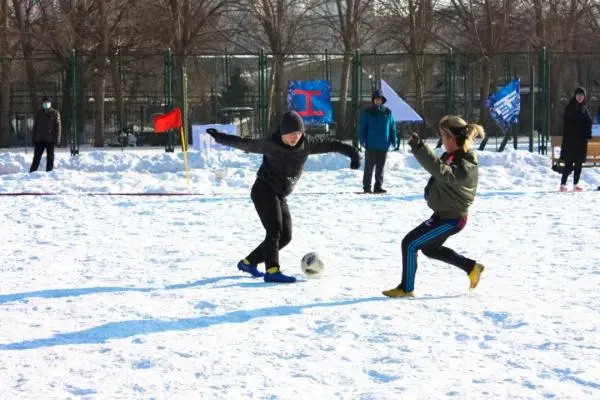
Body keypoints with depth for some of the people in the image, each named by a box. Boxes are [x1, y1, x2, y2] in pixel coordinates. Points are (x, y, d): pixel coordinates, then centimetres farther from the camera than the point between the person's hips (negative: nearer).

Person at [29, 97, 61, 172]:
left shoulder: (55, 113, 2)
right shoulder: (38, 113, 10)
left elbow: (58, 126, -1)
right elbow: (35, 126, 12)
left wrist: (57, 139, -9)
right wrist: (34, 138, 6)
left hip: (50, 139, -2)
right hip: (39, 139, 2)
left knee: (50, 156, 4)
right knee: (37, 156, 2)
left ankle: (49, 171, 10)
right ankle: (32, 171, 4)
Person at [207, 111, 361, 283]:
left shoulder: (306, 144, -4)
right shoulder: (270, 144, -14)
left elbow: (330, 144, -3)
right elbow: (244, 144, -8)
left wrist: (352, 152, -11)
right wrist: (219, 137, -13)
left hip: (280, 196, 7)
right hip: (264, 191, -7)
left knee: (285, 236, 6)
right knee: (275, 230, -20)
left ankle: (248, 262, 18)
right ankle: (272, 271, -26)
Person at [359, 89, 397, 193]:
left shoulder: (388, 112, 8)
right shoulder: (367, 112, 1)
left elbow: (392, 127, 11)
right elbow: (362, 126, -1)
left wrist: (394, 141, 6)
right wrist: (362, 140, -9)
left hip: (383, 145, 3)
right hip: (371, 145, -3)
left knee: (380, 167, 7)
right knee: (369, 166, -1)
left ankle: (378, 186, 13)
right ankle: (366, 187, 4)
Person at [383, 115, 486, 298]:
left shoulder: (465, 166, -28)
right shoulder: (452, 155, 2)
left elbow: (441, 172, -47)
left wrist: (420, 149, -51)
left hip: (450, 218, -10)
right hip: (444, 213, 10)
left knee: (409, 243, -7)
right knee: (430, 248, 26)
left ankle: (406, 288, 5)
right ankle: (472, 268, 34)